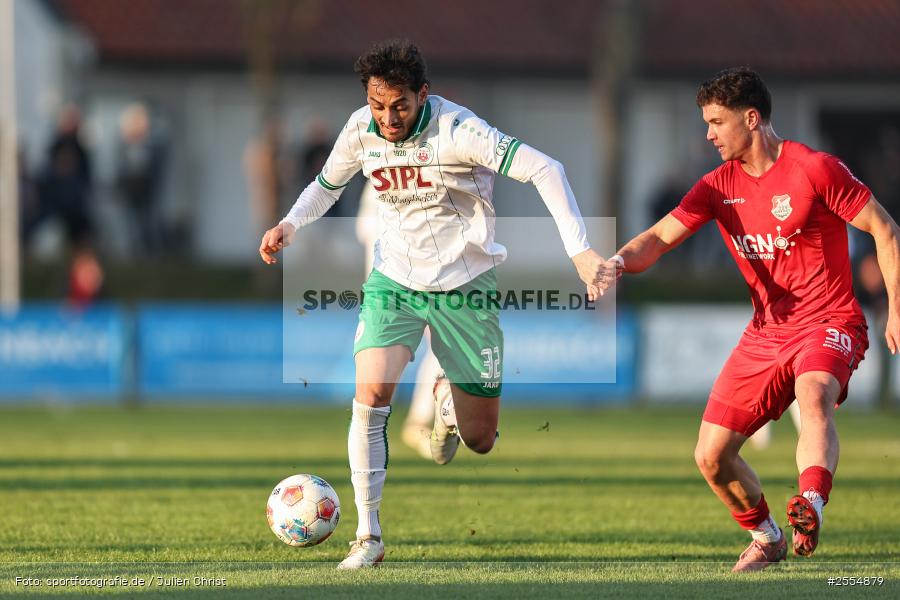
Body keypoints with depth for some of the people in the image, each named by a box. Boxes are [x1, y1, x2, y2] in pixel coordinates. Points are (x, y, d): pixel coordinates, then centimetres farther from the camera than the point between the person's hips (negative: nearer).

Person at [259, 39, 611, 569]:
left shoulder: (456, 129, -23)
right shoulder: (361, 130, -7)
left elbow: (544, 169, -29)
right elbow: (326, 185, 14)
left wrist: (580, 252, -38)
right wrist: (290, 224, -6)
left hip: (465, 286, -2)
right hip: (395, 281, 2)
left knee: (480, 442, 2)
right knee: (371, 394, -23)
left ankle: (449, 398, 41)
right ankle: (369, 536, -11)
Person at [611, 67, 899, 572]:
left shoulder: (814, 169, -11)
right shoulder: (719, 186, 6)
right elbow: (661, 237, 0)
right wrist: (621, 261, -22)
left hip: (829, 323, -6)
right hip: (766, 333, 6)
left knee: (813, 397, -39)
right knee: (712, 456, 2)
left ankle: (812, 507, -59)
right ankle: (766, 538, 26)